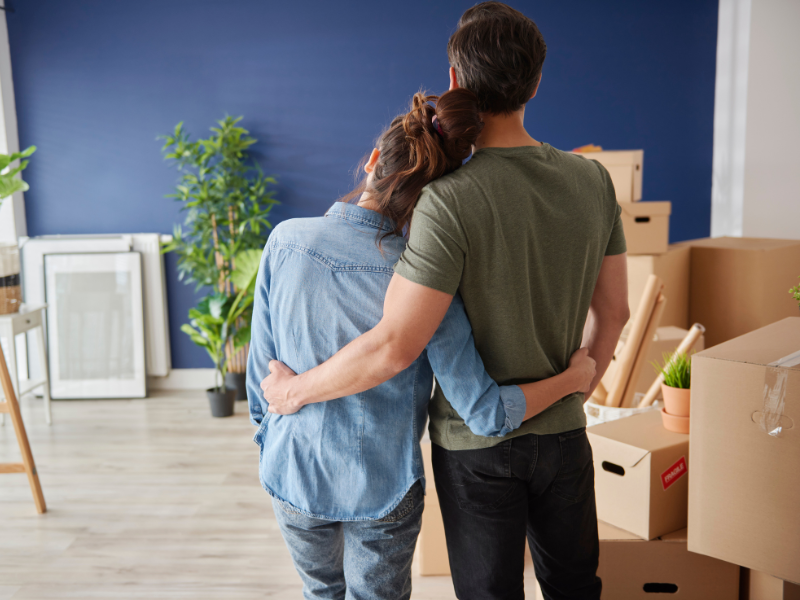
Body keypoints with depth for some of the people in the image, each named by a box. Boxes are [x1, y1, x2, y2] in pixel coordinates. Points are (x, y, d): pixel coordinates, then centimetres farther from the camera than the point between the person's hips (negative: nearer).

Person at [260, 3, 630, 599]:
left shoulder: (450, 201, -24)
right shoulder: (593, 180, -6)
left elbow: (394, 347, -27)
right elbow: (614, 311, 4)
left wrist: (294, 390, -11)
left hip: (476, 443, -5)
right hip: (564, 432, 5)